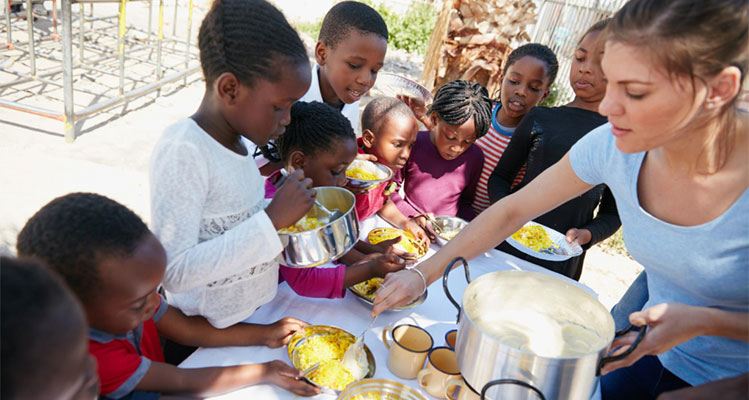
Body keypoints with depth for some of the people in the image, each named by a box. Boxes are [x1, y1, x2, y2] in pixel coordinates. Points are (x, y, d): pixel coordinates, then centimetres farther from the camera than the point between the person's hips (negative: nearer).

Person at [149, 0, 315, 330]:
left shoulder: (239, 138, -2)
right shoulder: (182, 150, -25)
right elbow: (173, 272, -30)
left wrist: (283, 211, -7)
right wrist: (272, 220, -30)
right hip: (204, 334, -7)